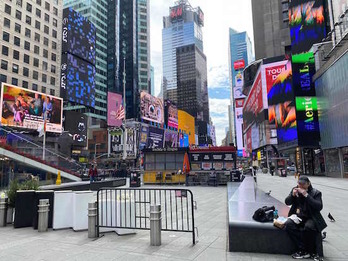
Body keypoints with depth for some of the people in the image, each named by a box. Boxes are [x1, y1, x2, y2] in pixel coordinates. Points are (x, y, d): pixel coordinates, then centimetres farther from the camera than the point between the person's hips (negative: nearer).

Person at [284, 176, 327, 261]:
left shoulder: (315, 192, -5)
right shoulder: (295, 189, 6)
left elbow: (319, 207, -19)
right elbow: (287, 202, 7)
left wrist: (306, 195, -26)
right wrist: (293, 195, -13)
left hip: (310, 217, -3)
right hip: (297, 216, 3)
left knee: (309, 227, -36)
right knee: (288, 224, -27)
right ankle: (304, 250, -18)